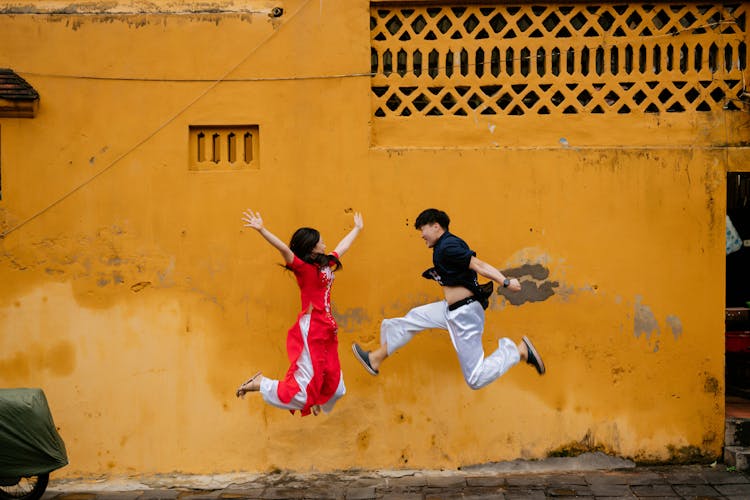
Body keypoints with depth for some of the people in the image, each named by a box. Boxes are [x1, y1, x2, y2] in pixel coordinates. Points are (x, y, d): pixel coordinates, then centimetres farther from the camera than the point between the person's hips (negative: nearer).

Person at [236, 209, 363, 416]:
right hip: (311, 329, -8)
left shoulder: (326, 264, 11)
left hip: (326, 330, 8)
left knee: (333, 386, 13)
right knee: (304, 388, -8)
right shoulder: (303, 267, -11)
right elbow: (284, 249, -27)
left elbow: (342, 246, 28)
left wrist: (357, 228, 43)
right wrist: (262, 230, -42)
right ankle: (259, 384, 6)